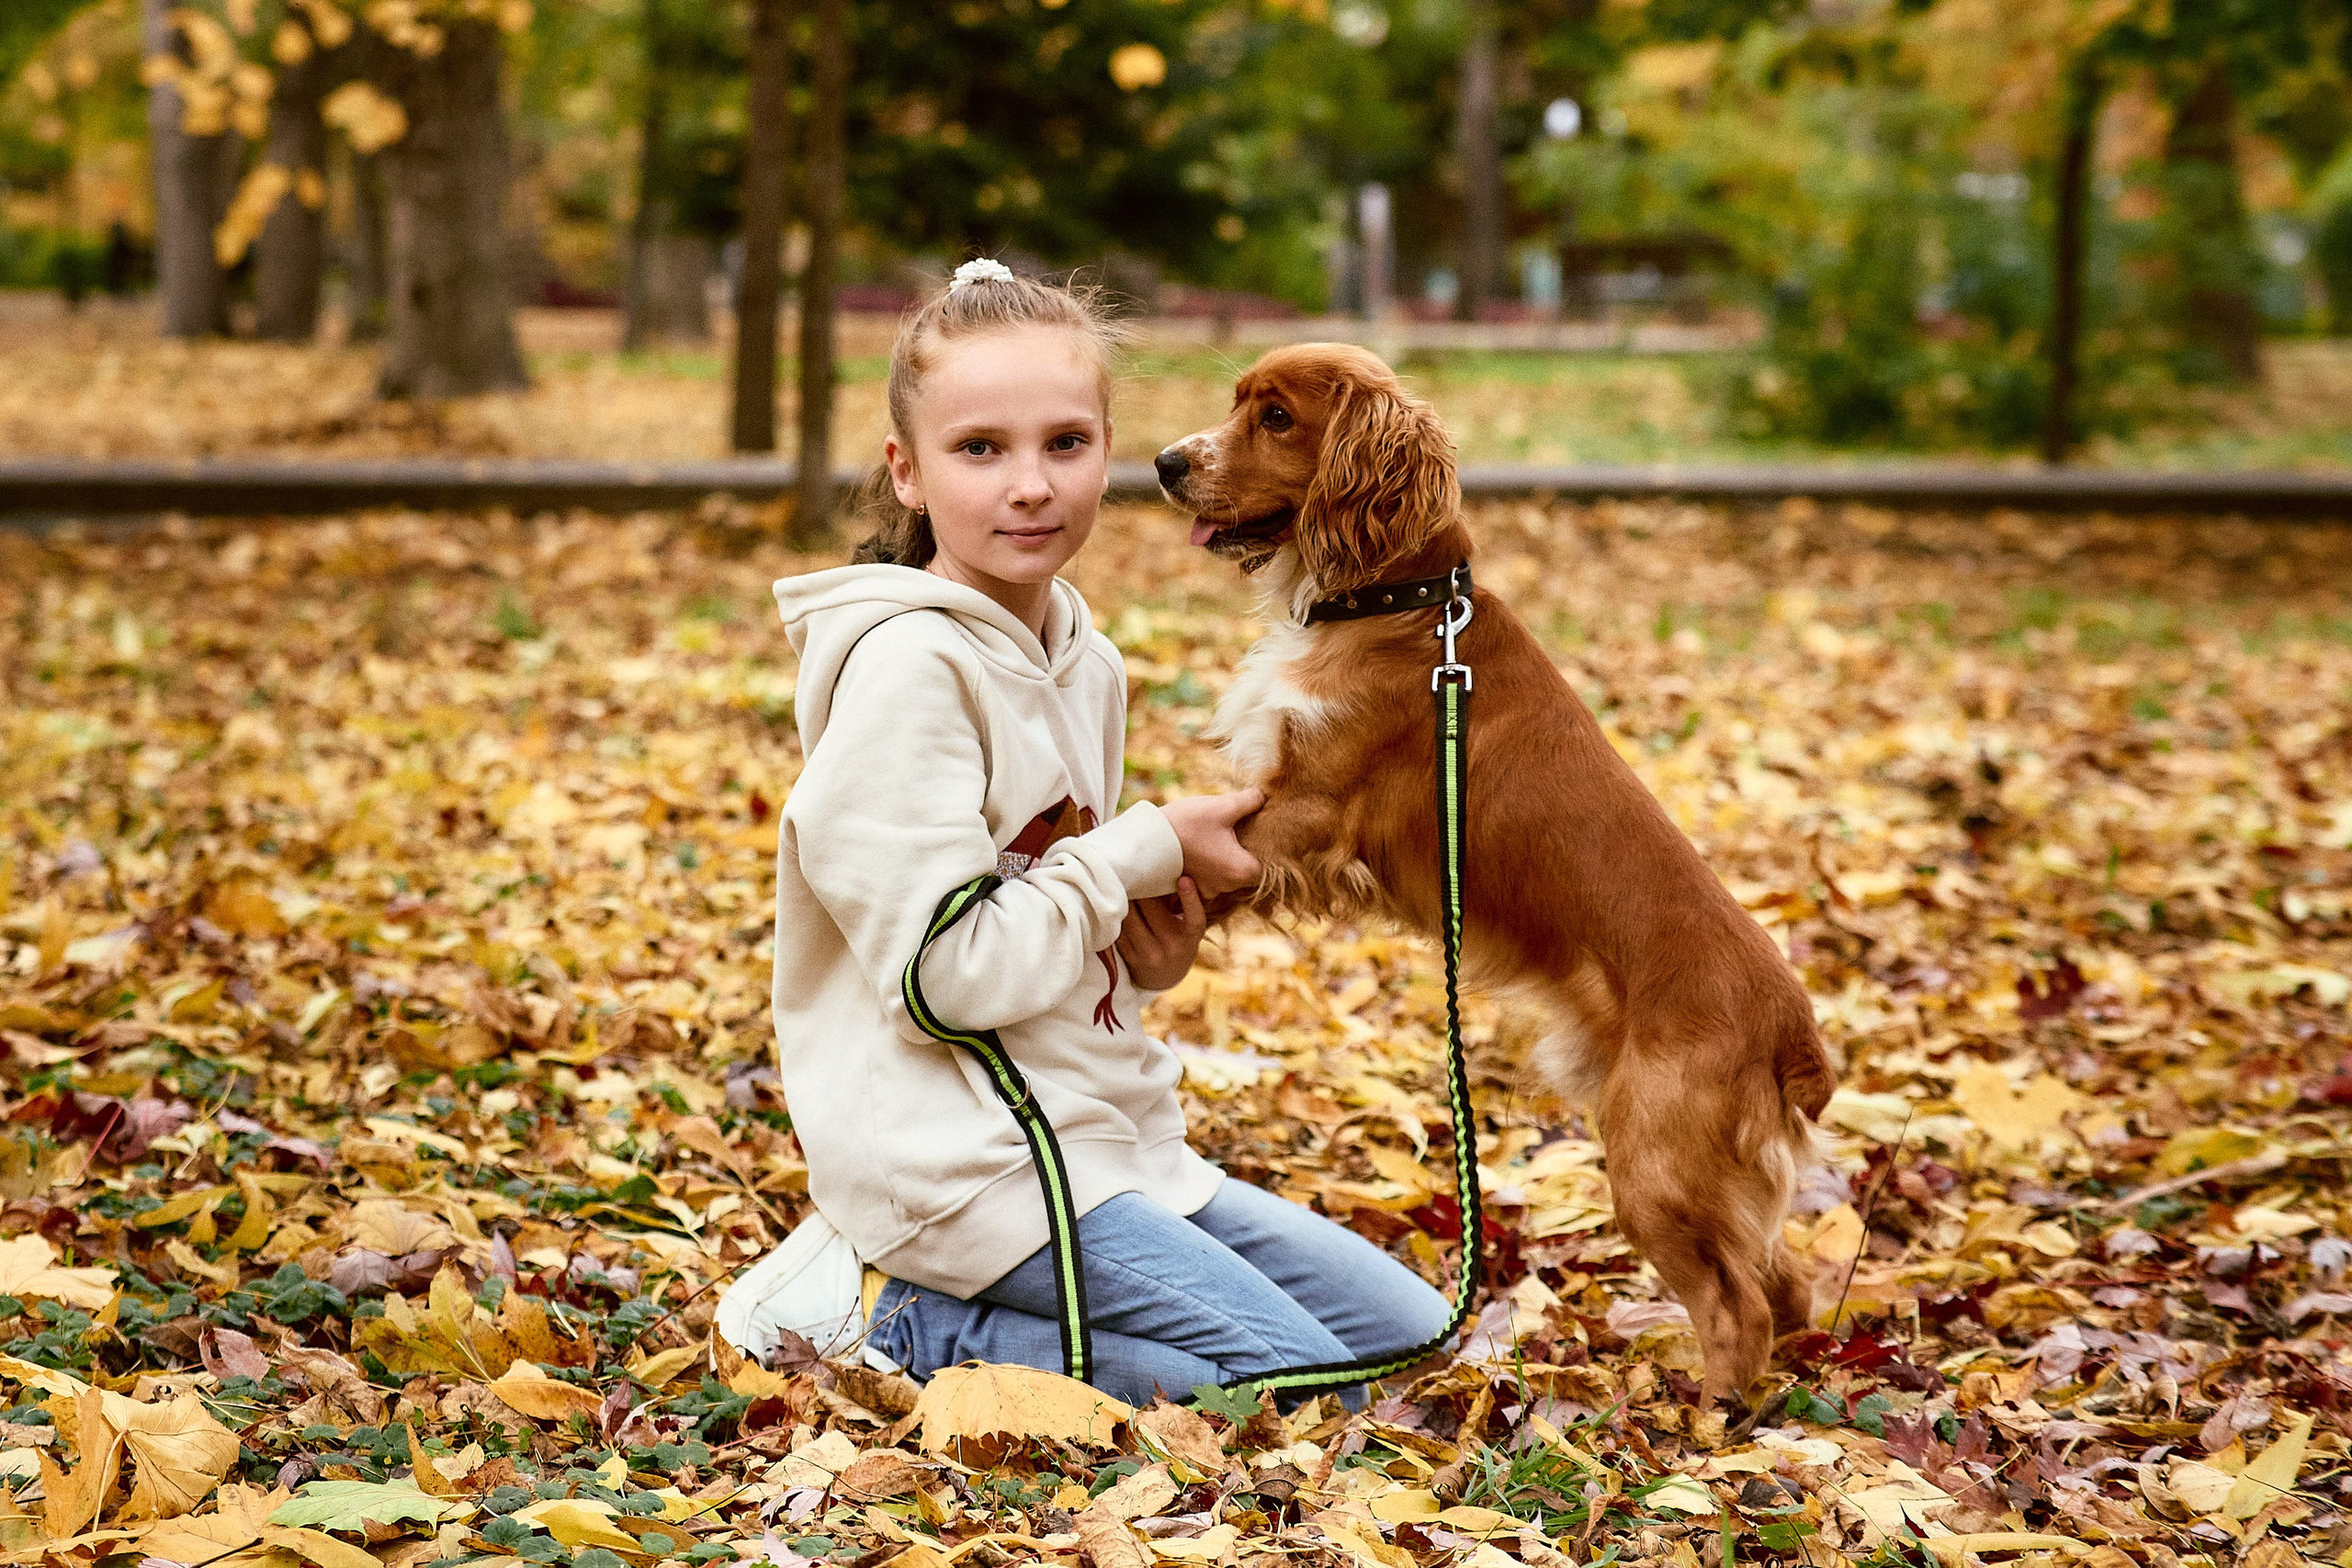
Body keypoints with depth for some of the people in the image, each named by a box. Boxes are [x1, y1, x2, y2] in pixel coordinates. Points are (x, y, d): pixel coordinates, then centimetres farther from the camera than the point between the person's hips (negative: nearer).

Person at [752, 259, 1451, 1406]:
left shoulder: (1088, 663, 10)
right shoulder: (906, 665, -17)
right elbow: (948, 970, -21)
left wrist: (1151, 949, -1)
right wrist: (1149, 850, -12)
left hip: (1113, 1140, 9)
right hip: (966, 1163, -9)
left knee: (1416, 1335, 9)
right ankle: (926, 1331, -4)